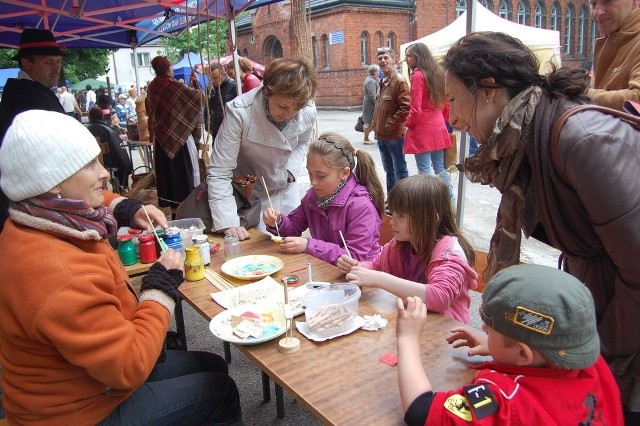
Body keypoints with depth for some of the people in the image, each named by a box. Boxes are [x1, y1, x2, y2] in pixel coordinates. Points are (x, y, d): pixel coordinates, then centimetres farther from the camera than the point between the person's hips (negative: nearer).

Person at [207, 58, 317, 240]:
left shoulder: (308, 111, -19)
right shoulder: (239, 112, -32)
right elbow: (219, 173, -29)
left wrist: (291, 170, -11)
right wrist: (228, 223, -37)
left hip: (286, 189, 4)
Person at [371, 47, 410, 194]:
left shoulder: (399, 82, -12)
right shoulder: (382, 82, 14)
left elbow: (406, 107, -21)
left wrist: (390, 124, -17)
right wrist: (375, 124, 13)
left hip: (395, 135, -9)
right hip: (381, 135, 9)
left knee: (400, 170, -1)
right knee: (389, 170, 17)